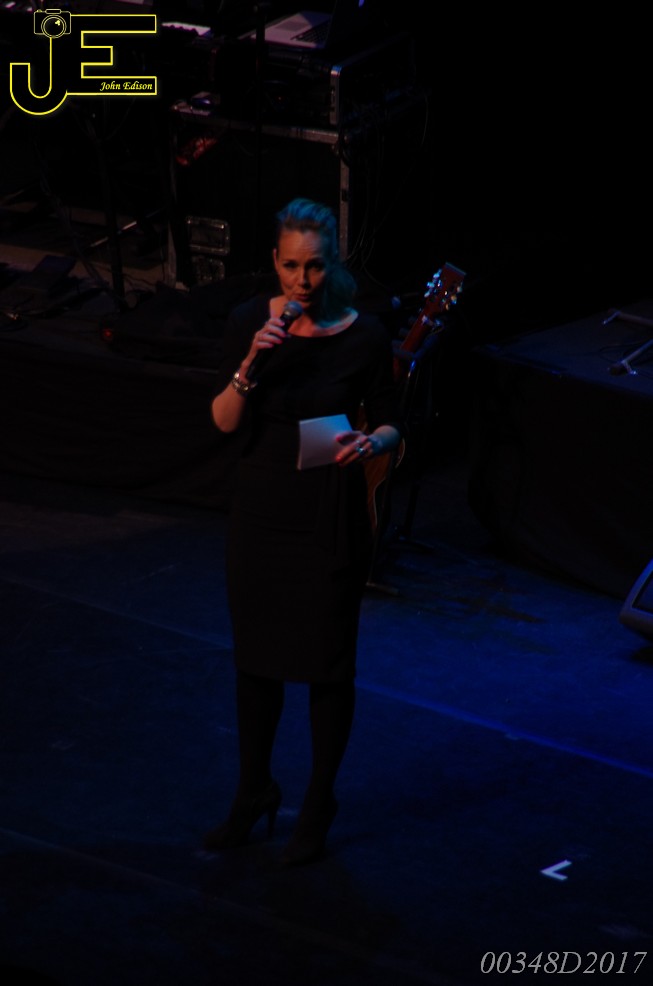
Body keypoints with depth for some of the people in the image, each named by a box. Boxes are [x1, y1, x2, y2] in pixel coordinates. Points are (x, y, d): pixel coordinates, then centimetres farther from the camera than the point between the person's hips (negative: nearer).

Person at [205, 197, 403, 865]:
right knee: (255, 656, 15)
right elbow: (223, 422, -8)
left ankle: (318, 807, 24)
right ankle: (253, 795, 33)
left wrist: (369, 442, -24)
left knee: (327, 664, 6)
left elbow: (389, 423, -1)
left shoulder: (364, 336, -11)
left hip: (330, 520, -3)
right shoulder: (249, 321, -5)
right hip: (260, 509, 3)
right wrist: (252, 363, -24)